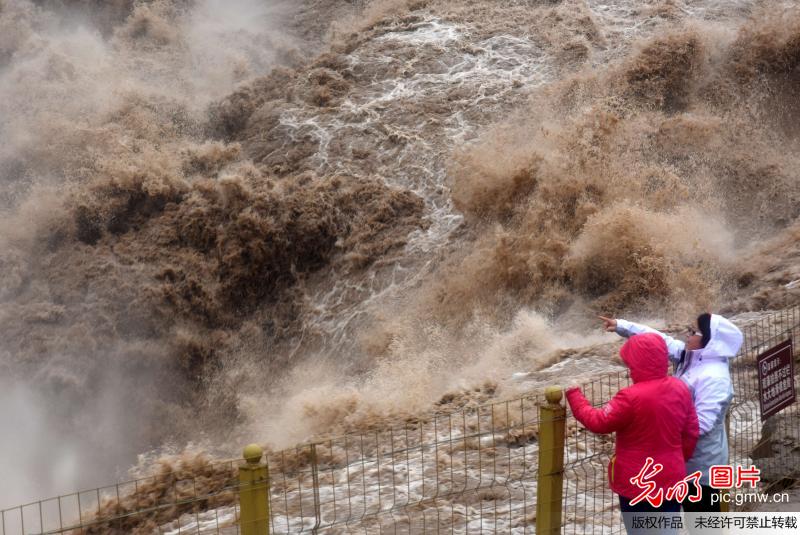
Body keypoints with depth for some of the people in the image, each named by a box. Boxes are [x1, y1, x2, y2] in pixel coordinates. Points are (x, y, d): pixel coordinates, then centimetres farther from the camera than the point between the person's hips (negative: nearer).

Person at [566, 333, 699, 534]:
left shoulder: (632, 397, -24)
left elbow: (598, 422, -14)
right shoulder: (680, 388, -4)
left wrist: (574, 395, -2)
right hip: (671, 479, 6)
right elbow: (691, 432, 5)